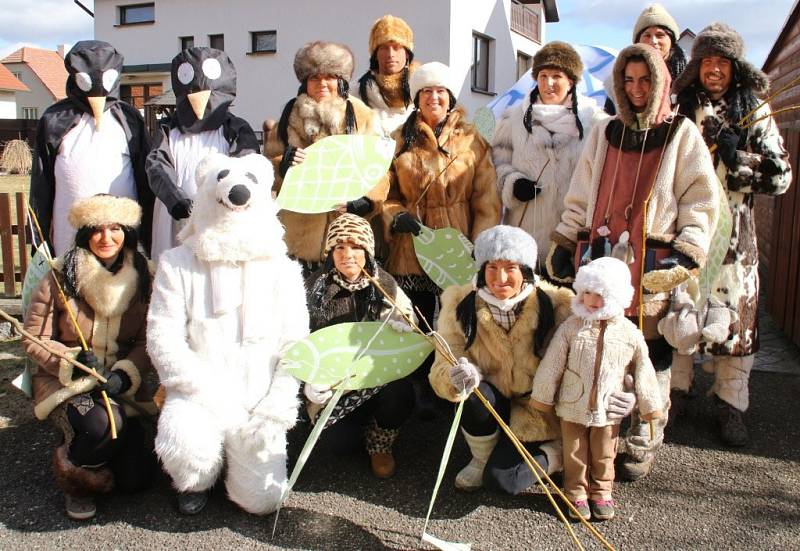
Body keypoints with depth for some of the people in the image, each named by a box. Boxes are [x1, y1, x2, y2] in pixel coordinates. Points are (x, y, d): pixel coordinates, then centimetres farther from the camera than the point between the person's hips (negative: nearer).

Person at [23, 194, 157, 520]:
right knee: (100, 424, -36)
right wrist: (74, 362, -22)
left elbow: (147, 341, -2)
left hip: (125, 384, 3)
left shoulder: (143, 277, -2)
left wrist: (125, 374, -20)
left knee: (137, 477, -8)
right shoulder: (59, 277, -10)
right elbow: (34, 340, -5)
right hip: (64, 382, -2)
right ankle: (76, 481, -2)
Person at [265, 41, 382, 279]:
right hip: (300, 231, 1)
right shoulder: (290, 116, 15)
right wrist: (283, 165, -10)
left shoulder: (362, 117, 8)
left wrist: (363, 201, -15)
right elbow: (267, 165, 14)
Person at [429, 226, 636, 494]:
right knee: (475, 395, -32)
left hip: (537, 413, -2)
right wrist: (457, 378, -43)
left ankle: (555, 454, 9)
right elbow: (443, 369, -19)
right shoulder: (461, 306, -13)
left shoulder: (553, 304, -16)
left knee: (501, 479, -21)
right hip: (492, 406, 2)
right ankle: (481, 459, -1)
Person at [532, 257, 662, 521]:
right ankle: (576, 494, 27)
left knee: (603, 455, 15)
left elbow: (643, 371, 3)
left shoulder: (629, 333, -7)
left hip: (608, 409, 1)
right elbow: (552, 365, -5)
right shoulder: (571, 327, -10)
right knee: (574, 455, 11)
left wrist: (650, 406, 9)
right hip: (573, 407, -1)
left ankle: (601, 493, 33)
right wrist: (542, 397, -1)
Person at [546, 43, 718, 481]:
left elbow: (701, 201, 4)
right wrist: (564, 243, 10)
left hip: (652, 266, -2)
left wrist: (687, 252, -7)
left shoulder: (682, 134, 7)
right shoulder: (605, 133, 16)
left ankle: (642, 446, 17)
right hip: (598, 260, 3)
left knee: (650, 357, 2)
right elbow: (579, 196, 17)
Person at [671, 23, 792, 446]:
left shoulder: (755, 113, 7)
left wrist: (737, 158, -10)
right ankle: (675, 392, 20)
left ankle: (731, 405, 16)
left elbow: (780, 175, 3)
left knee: (735, 314, 3)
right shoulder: (678, 110, 8)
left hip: (733, 232, 0)